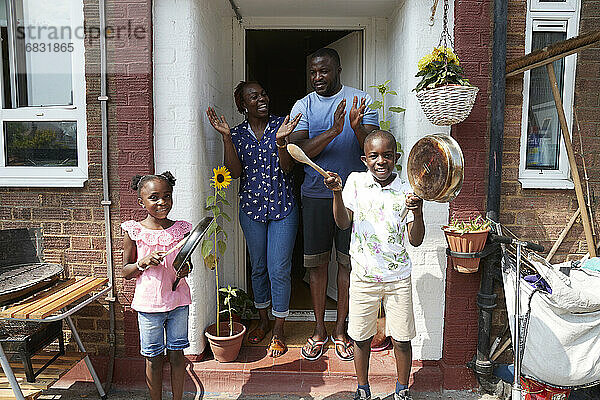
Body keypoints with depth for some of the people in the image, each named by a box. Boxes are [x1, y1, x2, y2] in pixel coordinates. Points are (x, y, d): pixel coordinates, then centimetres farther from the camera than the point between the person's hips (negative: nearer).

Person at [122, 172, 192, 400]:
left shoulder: (181, 229, -3)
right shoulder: (133, 231, -6)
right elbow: (126, 272, 0)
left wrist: (185, 270, -13)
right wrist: (143, 262, -19)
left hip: (178, 301, 1)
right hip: (148, 303, -1)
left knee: (176, 355, 14)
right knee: (153, 359, 12)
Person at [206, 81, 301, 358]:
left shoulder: (281, 125, -1)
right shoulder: (237, 133, 4)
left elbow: (288, 167, -9)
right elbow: (235, 172, -8)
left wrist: (280, 140, -26)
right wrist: (226, 137, -16)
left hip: (283, 208, -2)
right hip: (251, 208, 2)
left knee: (279, 270, 0)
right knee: (258, 267, 14)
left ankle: (278, 332, 17)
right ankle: (263, 322, 34)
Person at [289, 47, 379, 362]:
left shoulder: (361, 101, 2)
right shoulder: (303, 106, 4)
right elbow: (299, 152, -9)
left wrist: (357, 127, -27)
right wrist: (332, 131, -23)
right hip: (315, 194, 1)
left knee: (348, 262, 6)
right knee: (317, 262, 7)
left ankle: (340, 329, 24)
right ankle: (319, 329, 25)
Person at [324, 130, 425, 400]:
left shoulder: (406, 190, -4)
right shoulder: (355, 181, -1)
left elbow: (416, 240, -6)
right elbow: (343, 223, -6)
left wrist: (417, 212, -24)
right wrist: (337, 193, -19)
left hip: (398, 277, 0)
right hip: (363, 276, 1)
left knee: (401, 339, 10)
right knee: (361, 338, 13)